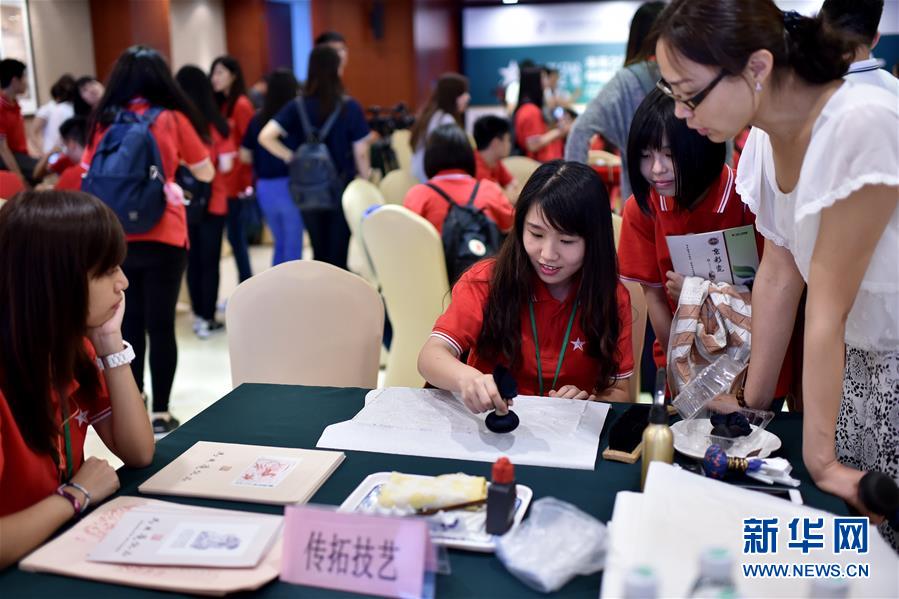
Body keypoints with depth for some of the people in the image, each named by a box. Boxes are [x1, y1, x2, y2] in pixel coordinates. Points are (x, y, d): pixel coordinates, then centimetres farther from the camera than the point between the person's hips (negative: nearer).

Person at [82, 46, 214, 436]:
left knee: (128, 324, 12)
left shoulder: (103, 121, 5)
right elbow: (206, 172, 7)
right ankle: (160, 414, 5)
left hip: (116, 240, 3)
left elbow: (89, 176, 12)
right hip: (162, 238, -3)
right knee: (160, 324, 1)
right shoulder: (172, 119, -2)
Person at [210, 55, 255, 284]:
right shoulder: (220, 104, 13)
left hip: (238, 182, -7)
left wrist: (246, 179, -13)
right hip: (224, 182, 7)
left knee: (236, 237, -3)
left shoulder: (241, 105, -9)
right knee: (235, 237, 9)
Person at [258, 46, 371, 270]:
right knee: (338, 254, 5)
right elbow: (360, 152, -8)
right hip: (342, 188, -2)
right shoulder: (350, 107, -9)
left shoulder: (297, 107, -4)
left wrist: (291, 157, -3)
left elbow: (265, 137, -15)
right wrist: (366, 179, 7)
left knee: (319, 253, 17)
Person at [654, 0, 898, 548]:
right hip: (854, 364, 6)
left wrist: (819, 457, -15)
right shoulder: (767, 136, -5)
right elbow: (778, 276, 1)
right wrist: (754, 401, 5)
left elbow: (829, 304, -24)